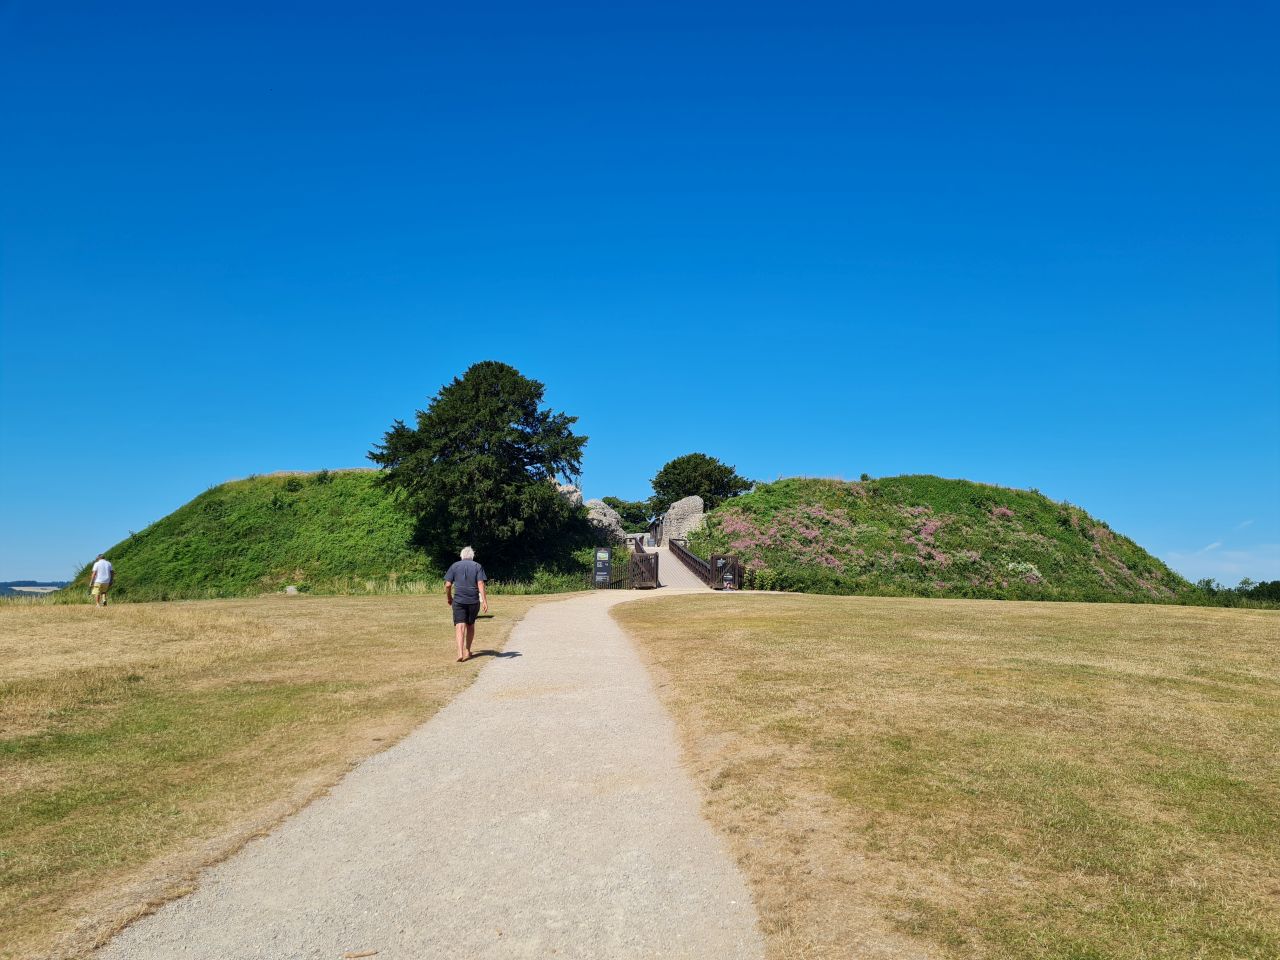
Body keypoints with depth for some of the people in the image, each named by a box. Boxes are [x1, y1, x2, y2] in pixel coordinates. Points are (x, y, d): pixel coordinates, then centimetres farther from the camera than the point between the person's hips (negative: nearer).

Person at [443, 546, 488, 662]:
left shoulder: (455, 566, 6)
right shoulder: (477, 566, 4)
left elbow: (448, 585, 1)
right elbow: (480, 584, -7)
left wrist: (448, 598, 17)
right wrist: (484, 601, -10)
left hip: (458, 600, -1)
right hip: (474, 600, 1)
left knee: (460, 626, -6)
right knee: (471, 625, 17)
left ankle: (460, 653, -20)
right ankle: (467, 651, 25)